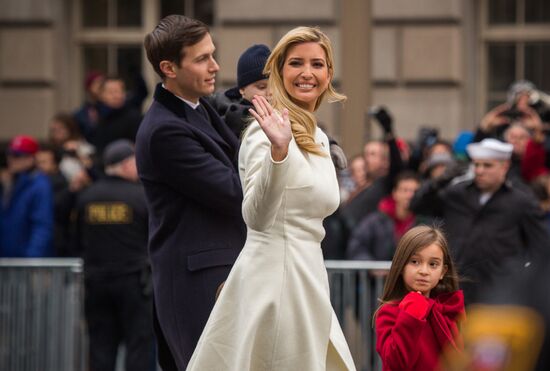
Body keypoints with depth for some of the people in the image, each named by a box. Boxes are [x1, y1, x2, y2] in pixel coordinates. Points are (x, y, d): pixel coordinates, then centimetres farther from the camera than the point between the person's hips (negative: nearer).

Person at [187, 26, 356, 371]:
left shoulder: (318, 137, 14)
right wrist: (278, 152, -37)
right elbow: (257, 217, -24)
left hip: (306, 274, 9)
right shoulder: (270, 128, -14)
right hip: (276, 273, -9)